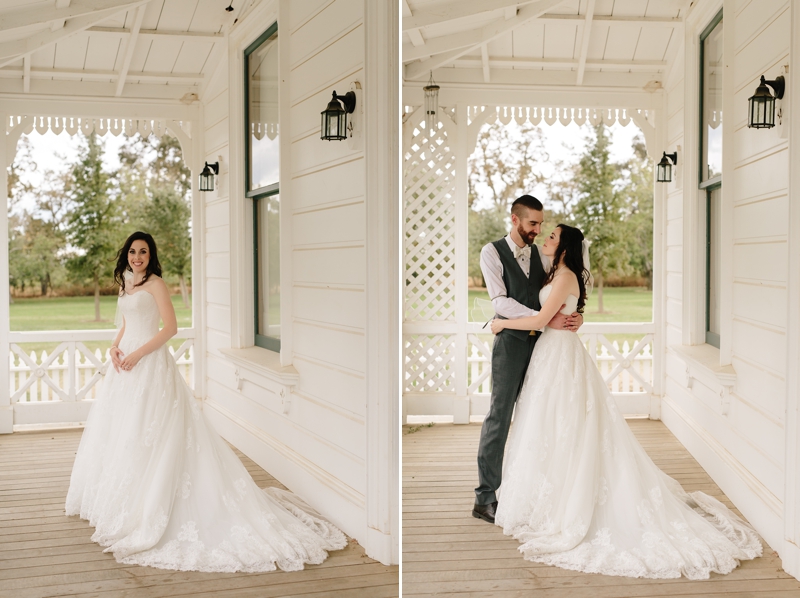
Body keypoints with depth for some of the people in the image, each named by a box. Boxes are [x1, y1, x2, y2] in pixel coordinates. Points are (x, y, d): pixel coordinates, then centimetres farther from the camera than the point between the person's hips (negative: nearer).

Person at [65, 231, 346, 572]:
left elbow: (171, 327, -16)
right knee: (117, 431, 12)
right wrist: (115, 347, 3)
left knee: (146, 433, -8)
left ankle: (145, 510, -2)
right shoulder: (126, 284, 14)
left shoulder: (155, 283, -10)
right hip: (126, 362, 9)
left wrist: (137, 353, -18)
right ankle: (117, 500, 24)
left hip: (150, 365, -9)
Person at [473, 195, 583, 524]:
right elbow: (500, 301, -14)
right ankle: (485, 498, 0)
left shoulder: (540, 256, 13)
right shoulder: (492, 252, -3)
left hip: (540, 343, 6)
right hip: (511, 342, -5)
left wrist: (578, 314, -4)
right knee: (499, 416, -5)